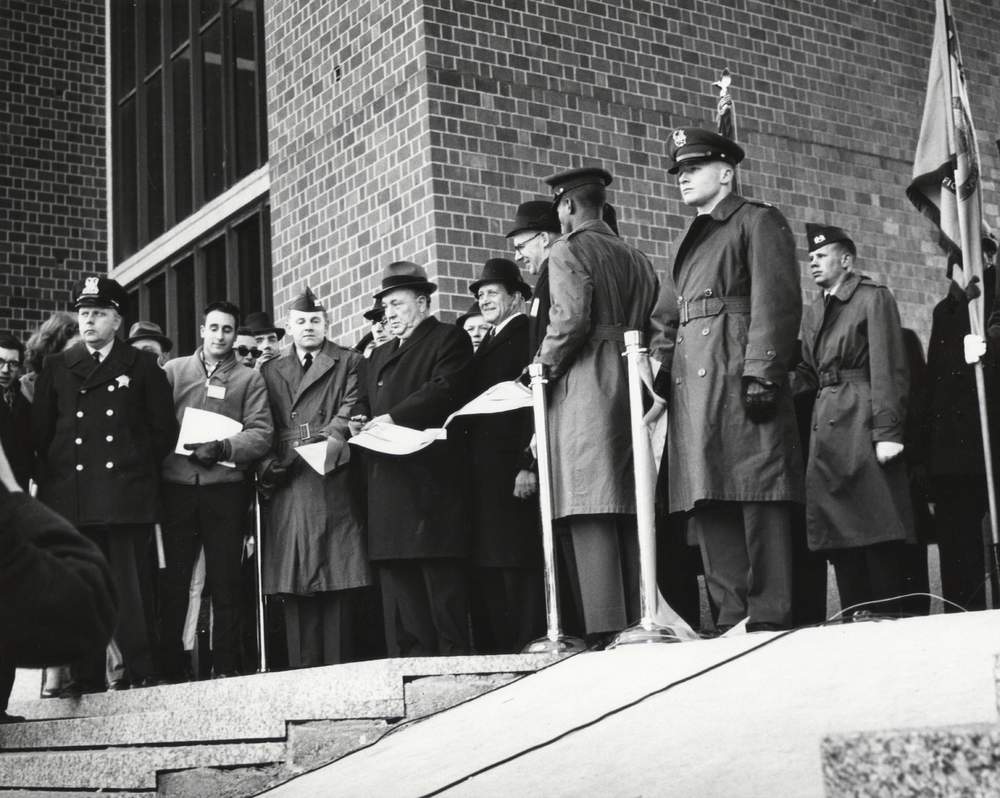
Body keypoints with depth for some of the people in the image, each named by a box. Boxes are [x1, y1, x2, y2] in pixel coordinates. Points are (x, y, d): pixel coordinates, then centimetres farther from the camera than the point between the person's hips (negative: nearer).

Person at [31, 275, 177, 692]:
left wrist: (137, 467, 4)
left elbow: (164, 430, 8)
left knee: (129, 591, -8)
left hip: (127, 498, -2)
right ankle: (87, 683, 7)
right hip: (71, 498, 2)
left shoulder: (143, 366, 10)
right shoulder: (56, 368, 16)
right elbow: (40, 431, 14)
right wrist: (56, 477, 7)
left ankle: (144, 677, -4)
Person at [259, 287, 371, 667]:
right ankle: (303, 668, 1)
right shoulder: (270, 371, 21)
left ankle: (338, 666, -4)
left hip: (332, 481, -3)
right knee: (294, 578, -1)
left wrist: (329, 441, -18)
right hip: (288, 488, 3)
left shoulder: (348, 364, 12)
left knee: (337, 575, -6)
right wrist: (268, 465, -2)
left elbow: (350, 413, -1)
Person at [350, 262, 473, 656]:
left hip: (430, 476, -7)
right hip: (387, 482, 7)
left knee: (441, 576, -8)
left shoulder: (449, 339, 4)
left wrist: (393, 418, -17)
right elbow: (364, 402, 24)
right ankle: (410, 659, 5)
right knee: (395, 575, 3)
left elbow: (445, 390, -11)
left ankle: (454, 651, -4)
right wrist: (360, 421, 1)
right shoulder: (378, 357, 27)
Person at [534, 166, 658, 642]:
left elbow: (569, 319, -14)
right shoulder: (637, 259, 21)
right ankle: (639, 621, 6)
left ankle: (606, 631, -15)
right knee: (630, 511, 7)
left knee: (591, 516, -10)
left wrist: (540, 368, -3)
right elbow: (650, 327, 19)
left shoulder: (568, 251, -2)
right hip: (630, 385, 8)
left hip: (585, 389, -7)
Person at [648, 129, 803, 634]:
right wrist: (659, 374, 12)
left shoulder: (758, 222, 4)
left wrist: (761, 375, -16)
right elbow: (666, 321, 27)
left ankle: (770, 620, -8)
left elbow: (776, 303, -8)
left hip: (739, 381, -8)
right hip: (691, 391, 8)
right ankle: (732, 619, 9)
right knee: (707, 507, 5)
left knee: (758, 502, -9)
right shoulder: (690, 240, 27)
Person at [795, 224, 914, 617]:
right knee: (838, 529, 4)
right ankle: (855, 616, 9)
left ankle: (889, 614, -3)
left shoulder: (873, 298, 0)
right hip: (826, 427, 7)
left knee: (877, 527, -8)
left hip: (863, 421, -7)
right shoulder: (813, 312, 20)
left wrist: (887, 432, -16)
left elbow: (888, 370, -8)